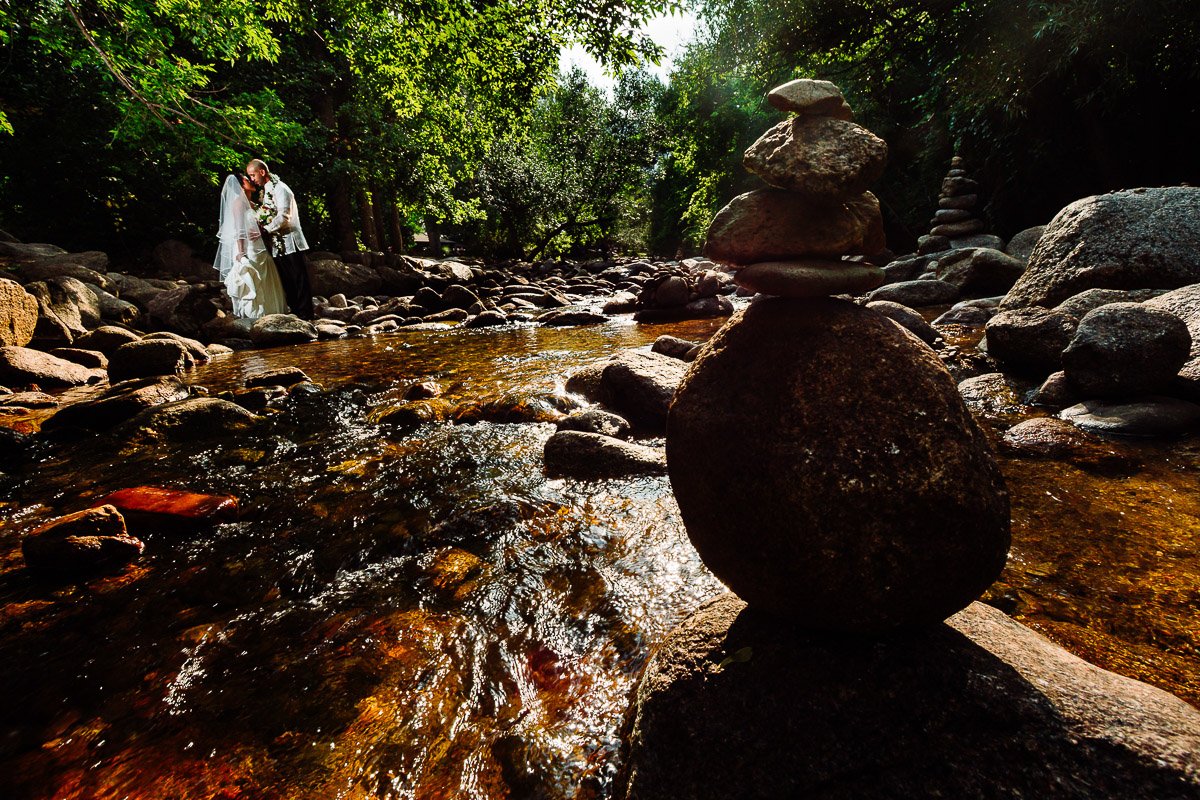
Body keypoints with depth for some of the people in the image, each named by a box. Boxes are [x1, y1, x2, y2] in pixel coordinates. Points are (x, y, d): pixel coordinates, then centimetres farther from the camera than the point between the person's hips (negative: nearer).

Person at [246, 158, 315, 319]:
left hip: (290, 243, -9)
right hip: (278, 245, 9)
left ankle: (305, 316, -2)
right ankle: (295, 313, 14)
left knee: (299, 280, -5)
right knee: (286, 282, 9)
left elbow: (283, 216, -19)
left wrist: (265, 229, -19)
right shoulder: (265, 191, 18)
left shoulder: (280, 189, -9)